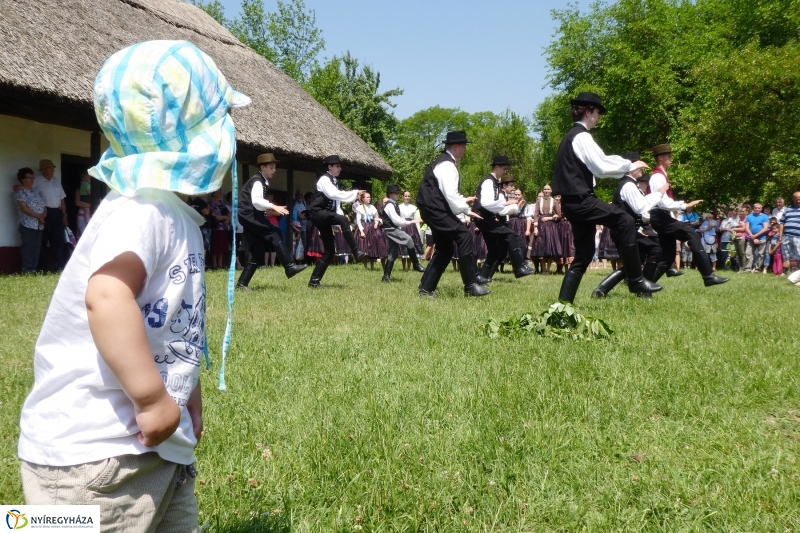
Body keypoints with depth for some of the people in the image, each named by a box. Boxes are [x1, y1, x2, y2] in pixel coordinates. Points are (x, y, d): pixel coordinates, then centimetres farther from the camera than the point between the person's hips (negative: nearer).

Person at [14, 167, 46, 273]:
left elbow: (44, 207, 15)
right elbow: (24, 208, -13)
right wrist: (38, 216, -14)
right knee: (27, 246, -8)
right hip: (27, 224, -7)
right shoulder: (20, 192, -4)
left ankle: (34, 268, 10)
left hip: (40, 225, 7)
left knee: (37, 247, 6)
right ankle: (27, 269, -7)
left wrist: (43, 215, -6)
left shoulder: (37, 192, 18)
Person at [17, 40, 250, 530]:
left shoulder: (174, 213, 11)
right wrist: (154, 400, -31)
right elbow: (108, 297, -38)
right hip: (95, 452, -10)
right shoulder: (144, 209, -20)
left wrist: (187, 393, 21)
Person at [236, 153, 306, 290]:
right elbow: (256, 201, -28)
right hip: (249, 215, -10)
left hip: (251, 217, 10)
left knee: (257, 253, 7)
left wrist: (267, 210, 9)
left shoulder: (263, 182, 19)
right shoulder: (257, 181, -12)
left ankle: (242, 283, 9)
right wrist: (273, 206, -34)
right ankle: (289, 267, -26)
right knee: (275, 232, -21)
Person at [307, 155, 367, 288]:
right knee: (343, 219, -33)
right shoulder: (324, 179, -7)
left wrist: (341, 226, 8)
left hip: (325, 215, 9)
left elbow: (336, 201, 18)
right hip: (317, 213, -9)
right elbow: (333, 194, -25)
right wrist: (354, 193, -23)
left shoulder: (335, 182, 20)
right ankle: (356, 252, -34)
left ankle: (314, 280, 6)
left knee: (330, 250, 2)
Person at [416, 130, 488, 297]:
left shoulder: (444, 161, 19)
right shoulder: (447, 165, -14)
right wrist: (466, 210, -13)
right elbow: (450, 195, -22)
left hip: (432, 209, 11)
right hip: (435, 209, -11)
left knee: (445, 249, 12)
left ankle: (426, 288, 14)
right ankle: (470, 285, -15)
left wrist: (463, 201, 23)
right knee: (463, 235, -16)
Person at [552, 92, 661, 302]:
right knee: (625, 220, -15)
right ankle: (635, 280, -13)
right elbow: (601, 166, -17)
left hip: (573, 202, 10)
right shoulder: (582, 136, -10)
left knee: (584, 254, 10)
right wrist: (630, 166, -4)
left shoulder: (571, 136, 21)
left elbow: (594, 165, 23)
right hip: (580, 199, -10)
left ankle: (564, 301, 9)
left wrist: (624, 166, 18)